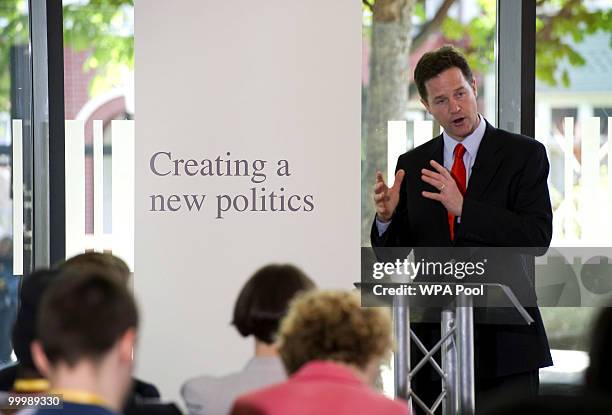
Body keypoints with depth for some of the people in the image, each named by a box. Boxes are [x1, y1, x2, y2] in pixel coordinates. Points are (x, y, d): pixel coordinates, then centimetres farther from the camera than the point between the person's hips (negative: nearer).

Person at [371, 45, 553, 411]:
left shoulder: (524, 154, 0)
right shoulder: (412, 164, 11)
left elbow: (538, 237, -11)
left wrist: (463, 208, -21)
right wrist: (387, 216, -11)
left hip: (503, 338, -3)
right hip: (433, 336, 3)